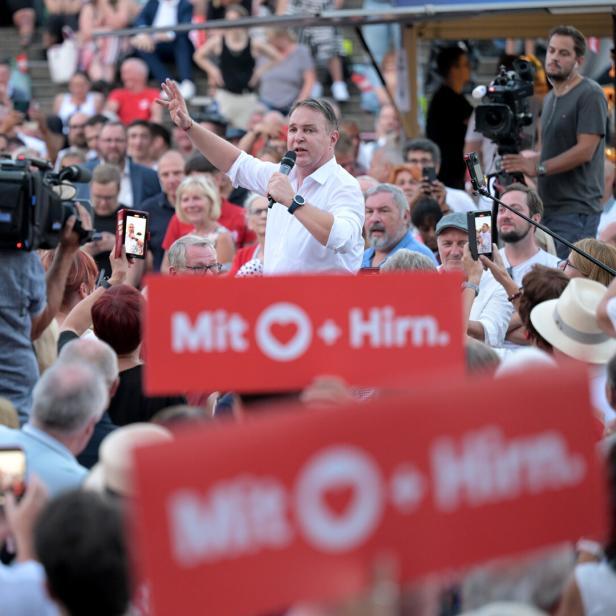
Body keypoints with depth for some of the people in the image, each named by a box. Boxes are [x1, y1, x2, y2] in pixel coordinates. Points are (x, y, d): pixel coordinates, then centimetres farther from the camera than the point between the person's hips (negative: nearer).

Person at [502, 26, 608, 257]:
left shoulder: (590, 95, -8)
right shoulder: (550, 98, 22)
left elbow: (585, 151, -16)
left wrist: (538, 167, -20)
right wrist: (524, 163, 11)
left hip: (575, 211, -9)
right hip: (548, 208, 9)